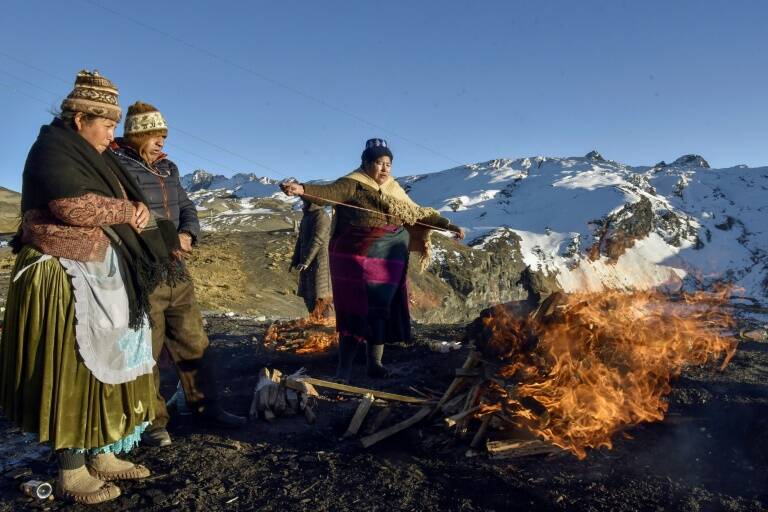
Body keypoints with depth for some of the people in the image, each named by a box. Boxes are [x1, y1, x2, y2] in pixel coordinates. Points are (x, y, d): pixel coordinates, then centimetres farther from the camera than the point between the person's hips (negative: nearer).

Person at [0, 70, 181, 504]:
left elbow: (128, 202, 22)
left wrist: (139, 211, 1)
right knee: (74, 370, -3)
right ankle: (72, 473, 9)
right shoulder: (52, 151, -10)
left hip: (102, 278, 10)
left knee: (106, 365, 12)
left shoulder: (95, 158, 18)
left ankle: (102, 456, 23)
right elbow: (75, 206, -24)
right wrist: (128, 211, -11)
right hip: (66, 281, -9)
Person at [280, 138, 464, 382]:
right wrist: (303, 189, -40)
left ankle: (375, 362, 16)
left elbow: (418, 213, 25)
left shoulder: (395, 190, 17)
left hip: (389, 260, 6)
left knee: (382, 308, 6)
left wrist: (448, 224, 23)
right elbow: (328, 192, -20)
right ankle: (344, 368, -1)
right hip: (359, 257, -5)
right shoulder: (352, 184, -3)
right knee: (356, 308, -7)